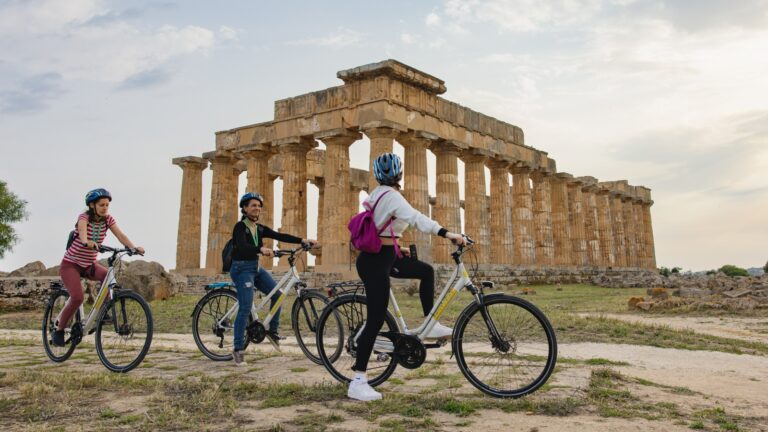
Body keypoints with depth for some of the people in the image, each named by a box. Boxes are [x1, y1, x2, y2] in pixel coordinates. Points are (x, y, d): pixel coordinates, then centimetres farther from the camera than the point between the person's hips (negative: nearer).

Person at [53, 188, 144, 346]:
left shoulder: (108, 219, -6)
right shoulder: (84, 217, -18)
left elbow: (120, 235, -20)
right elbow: (82, 232, -41)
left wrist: (134, 247, -39)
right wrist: (87, 242, -64)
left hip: (89, 264, 5)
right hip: (70, 264, -4)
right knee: (77, 297, -22)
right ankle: (59, 330, 0)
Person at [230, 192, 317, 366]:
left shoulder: (259, 229, 9)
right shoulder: (240, 227, -12)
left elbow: (280, 236, -2)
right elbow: (242, 246, -31)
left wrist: (302, 240, -15)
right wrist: (261, 249, -50)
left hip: (256, 268, 7)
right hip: (241, 268, -7)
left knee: (277, 294, -4)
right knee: (245, 308, -13)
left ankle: (272, 331, 14)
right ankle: (238, 350, -6)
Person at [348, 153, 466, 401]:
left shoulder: (378, 193, 11)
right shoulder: (391, 196, -18)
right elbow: (416, 218, -34)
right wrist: (448, 234, -41)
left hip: (383, 257, 10)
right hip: (376, 262, -10)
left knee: (426, 271, 21)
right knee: (376, 320, -8)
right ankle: (357, 383, -4)